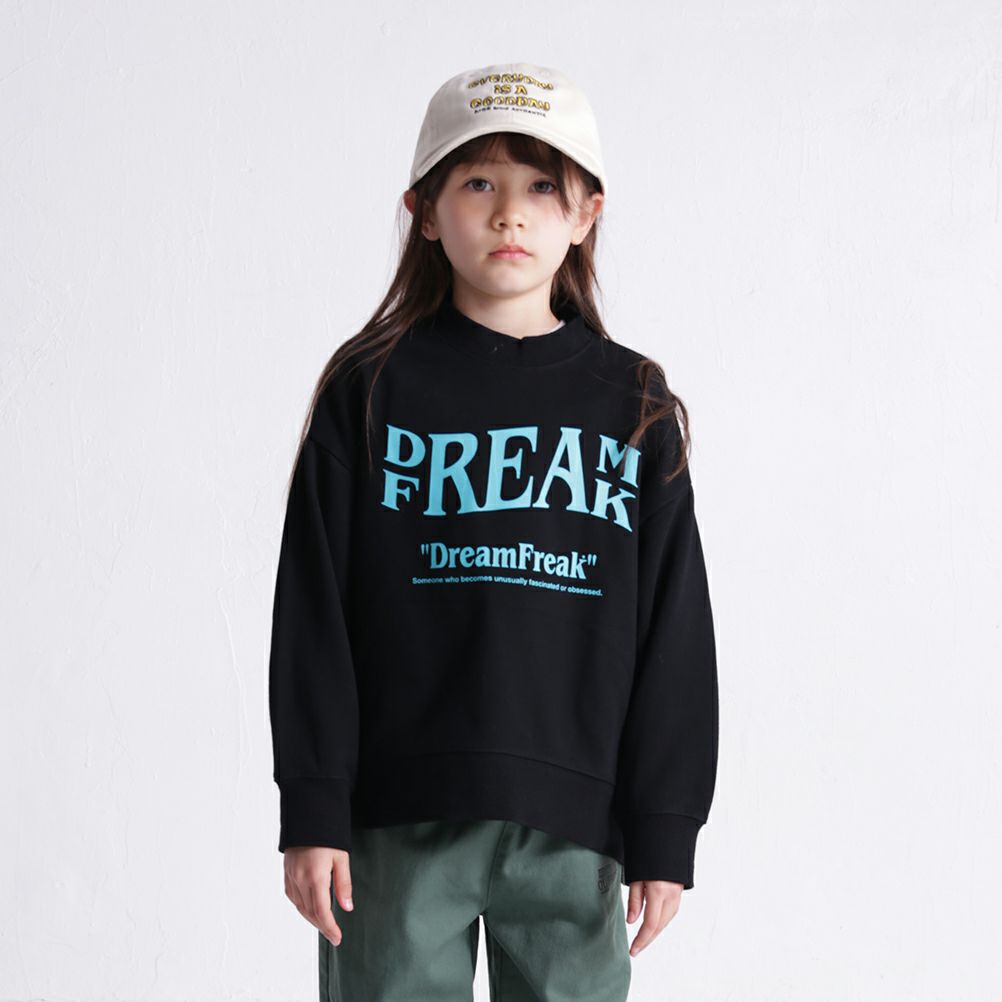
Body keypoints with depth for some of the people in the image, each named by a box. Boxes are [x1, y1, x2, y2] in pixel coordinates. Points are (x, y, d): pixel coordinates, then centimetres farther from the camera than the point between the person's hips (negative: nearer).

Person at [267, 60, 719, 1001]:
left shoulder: (633, 404, 7)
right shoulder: (368, 390, 3)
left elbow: (673, 631, 6)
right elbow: (312, 612, 1)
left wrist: (665, 829, 2)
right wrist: (311, 811, -4)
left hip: (573, 822, 1)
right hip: (399, 822, -1)